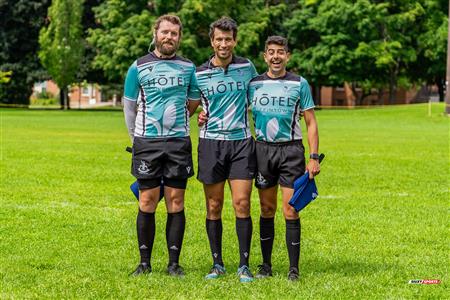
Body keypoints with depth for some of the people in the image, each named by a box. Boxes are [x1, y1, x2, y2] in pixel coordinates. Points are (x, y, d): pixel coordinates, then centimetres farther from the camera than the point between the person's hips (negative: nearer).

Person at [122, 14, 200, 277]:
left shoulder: (188, 67, 8)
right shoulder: (139, 67, 2)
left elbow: (194, 101, 20)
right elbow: (129, 106, 9)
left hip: (179, 142, 1)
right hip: (147, 142, -1)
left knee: (176, 203, 1)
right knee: (148, 201, -1)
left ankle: (174, 263, 6)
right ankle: (145, 262, 7)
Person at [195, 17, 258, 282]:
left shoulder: (247, 67, 4)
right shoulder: (199, 74, 2)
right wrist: (198, 117, -4)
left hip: (241, 141, 0)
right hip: (211, 141, 0)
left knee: (242, 203, -7)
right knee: (214, 207, 3)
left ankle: (244, 265, 0)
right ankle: (217, 264, 13)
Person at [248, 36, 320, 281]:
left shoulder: (299, 84, 3)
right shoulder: (253, 84, 7)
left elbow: (311, 123, 4)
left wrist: (314, 157, -3)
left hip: (291, 150, -2)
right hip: (263, 149, 2)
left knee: (290, 211, -6)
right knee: (267, 210, 6)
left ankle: (294, 268, -1)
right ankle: (266, 265, 15)